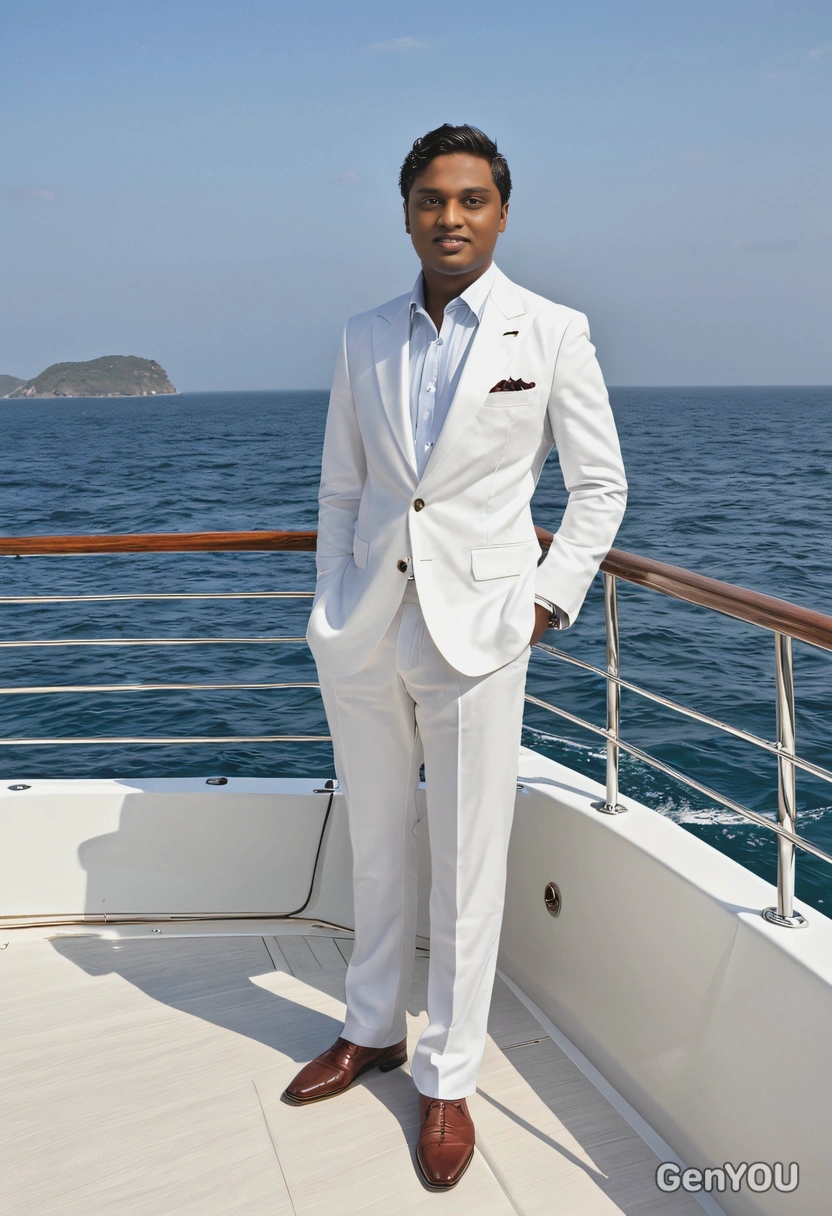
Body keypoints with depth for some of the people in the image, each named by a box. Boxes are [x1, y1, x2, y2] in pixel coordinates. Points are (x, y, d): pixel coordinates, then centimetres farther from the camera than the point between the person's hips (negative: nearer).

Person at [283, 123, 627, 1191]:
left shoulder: (551, 333, -1)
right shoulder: (363, 338, 8)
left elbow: (600, 485, 4)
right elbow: (341, 489, 12)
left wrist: (547, 602, -4)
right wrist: (332, 613, 8)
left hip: (474, 633, -3)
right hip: (365, 636, 4)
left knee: (467, 870, 5)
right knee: (376, 850, 17)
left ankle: (447, 1077, 24)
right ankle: (372, 1029, 37)